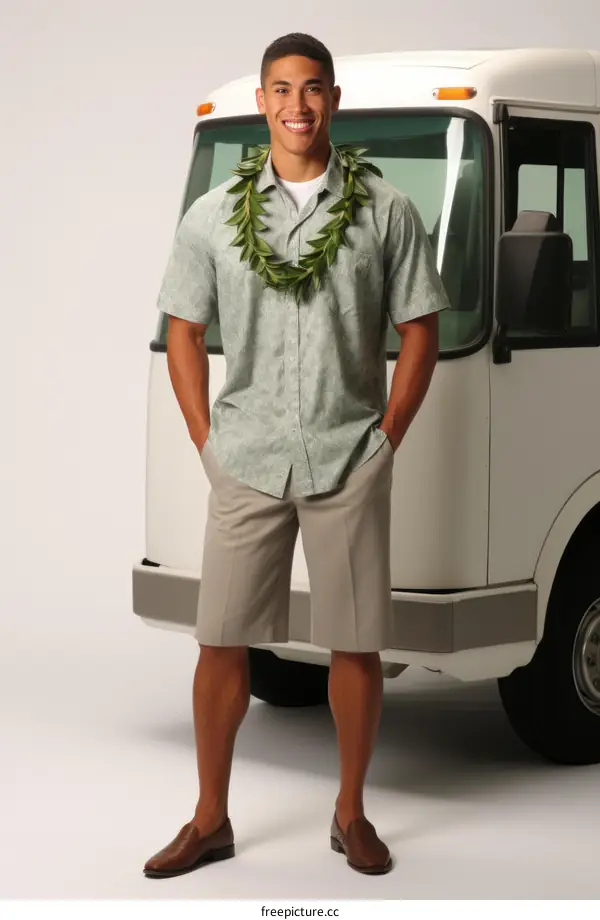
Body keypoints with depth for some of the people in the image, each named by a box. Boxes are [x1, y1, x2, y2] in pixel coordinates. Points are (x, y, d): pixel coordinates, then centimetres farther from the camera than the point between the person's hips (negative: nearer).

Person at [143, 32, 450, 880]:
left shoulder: (387, 212, -1)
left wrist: (386, 439, -2)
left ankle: (351, 812, 20)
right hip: (246, 465, 1)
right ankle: (210, 820, 15)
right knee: (221, 644, 3)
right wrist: (206, 443, 2)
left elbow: (420, 333, 3)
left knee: (356, 645, 5)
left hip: (350, 466, -1)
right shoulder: (213, 216, 3)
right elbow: (183, 334, 9)